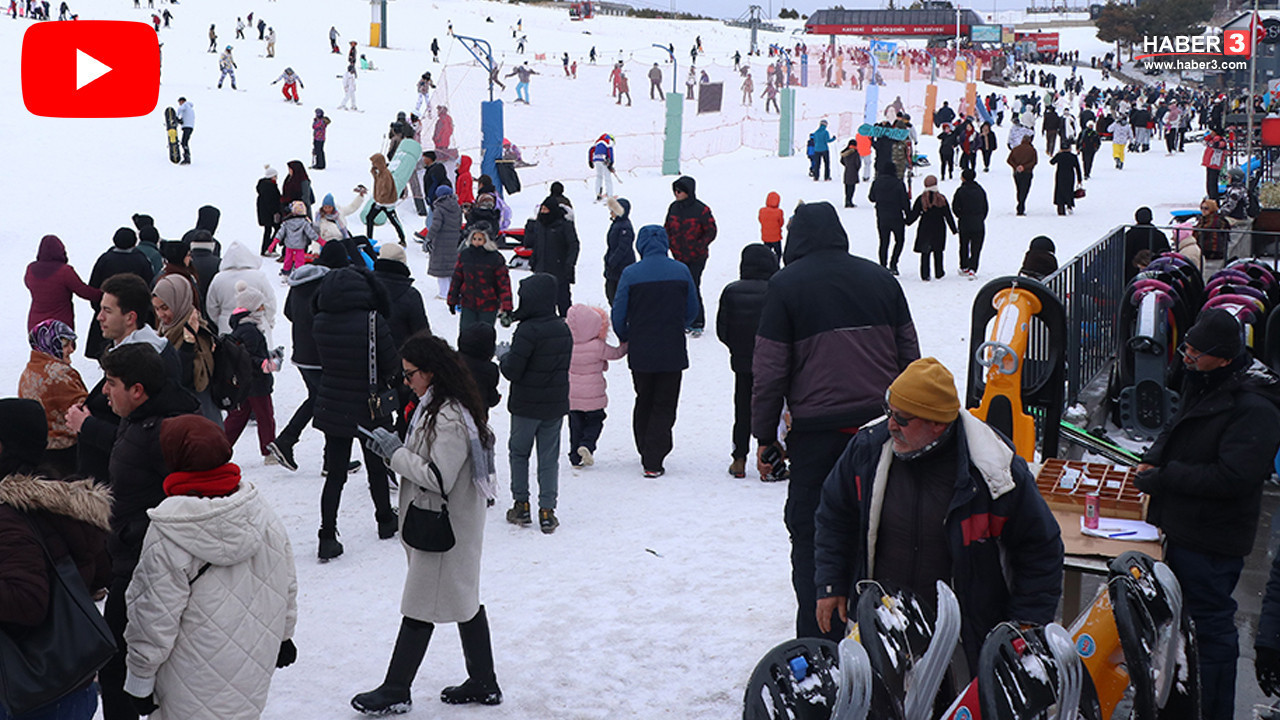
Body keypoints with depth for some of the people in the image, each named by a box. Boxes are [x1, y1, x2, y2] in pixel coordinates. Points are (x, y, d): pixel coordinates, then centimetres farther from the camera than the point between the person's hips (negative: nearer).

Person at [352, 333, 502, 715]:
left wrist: (396, 453, -18)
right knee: (464, 600, 16)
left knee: (420, 609, -1)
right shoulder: (444, 405, 9)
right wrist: (397, 449, 5)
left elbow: (438, 478, -26)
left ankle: (395, 692, 9)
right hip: (456, 523, 11)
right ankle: (483, 683, 26)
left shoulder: (449, 418, -24)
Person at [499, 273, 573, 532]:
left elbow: (512, 371, -20)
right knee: (549, 457, 9)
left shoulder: (527, 331, -20)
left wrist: (503, 358, 2)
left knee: (518, 453, 13)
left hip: (526, 406, -5)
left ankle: (521, 505, 15)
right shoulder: (564, 330, 2)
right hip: (556, 405, 5)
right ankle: (547, 511, 7)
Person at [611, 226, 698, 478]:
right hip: (672, 352, 0)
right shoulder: (681, 271, -4)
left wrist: (625, 338, 14)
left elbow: (618, 315, -6)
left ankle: (645, 454, 26)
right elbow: (693, 310, 4)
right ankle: (653, 461, -2)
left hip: (640, 353, 0)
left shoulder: (631, 274, -10)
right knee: (665, 405, 7)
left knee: (644, 402, 19)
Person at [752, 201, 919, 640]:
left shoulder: (786, 285, -3)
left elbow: (769, 372, -4)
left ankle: (818, 642, 3)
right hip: (883, 424, 4)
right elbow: (909, 356, 13)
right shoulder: (880, 278, 9)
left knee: (811, 535, 4)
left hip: (818, 431, -4)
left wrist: (764, 438, 4)